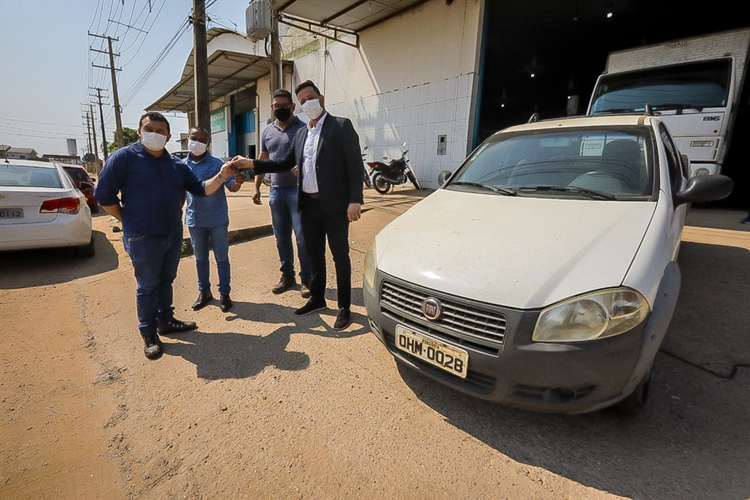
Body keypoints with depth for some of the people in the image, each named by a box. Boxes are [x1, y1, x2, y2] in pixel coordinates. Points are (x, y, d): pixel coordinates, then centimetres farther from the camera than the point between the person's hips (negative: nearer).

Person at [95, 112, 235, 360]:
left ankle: (166, 320, 35)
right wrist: (128, 221, -3)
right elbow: (104, 194, -6)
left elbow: (201, 189, 5)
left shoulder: (176, 164, 9)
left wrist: (221, 177, -11)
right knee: (148, 286, 5)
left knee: (166, 281, 18)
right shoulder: (124, 157, -7)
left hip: (174, 235, 5)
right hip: (143, 238, -5)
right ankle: (149, 334, 19)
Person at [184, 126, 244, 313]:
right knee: (200, 258, 16)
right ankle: (204, 292, 31)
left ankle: (224, 293, 19)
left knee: (221, 258, 6)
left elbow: (231, 186, -17)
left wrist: (238, 182, -39)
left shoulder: (217, 164, -9)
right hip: (194, 221, 4)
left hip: (217, 220, -4)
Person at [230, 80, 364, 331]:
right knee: (314, 254, 15)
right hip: (309, 204, 6)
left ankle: (344, 308, 13)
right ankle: (317, 298, 31)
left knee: (340, 255, 2)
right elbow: (286, 163, 17)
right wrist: (252, 163, 7)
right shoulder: (301, 133, 16)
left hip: (334, 205, -6)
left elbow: (355, 165, -11)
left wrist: (355, 200, -20)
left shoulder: (341, 125, -3)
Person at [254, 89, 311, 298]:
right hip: (276, 191, 6)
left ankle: (307, 279, 7)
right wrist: (256, 187, 13)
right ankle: (287, 275, 23)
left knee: (302, 236, -4)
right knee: (281, 237, 10)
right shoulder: (267, 131, 14)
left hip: (298, 190, -5)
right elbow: (262, 160, 18)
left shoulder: (302, 129, -2)